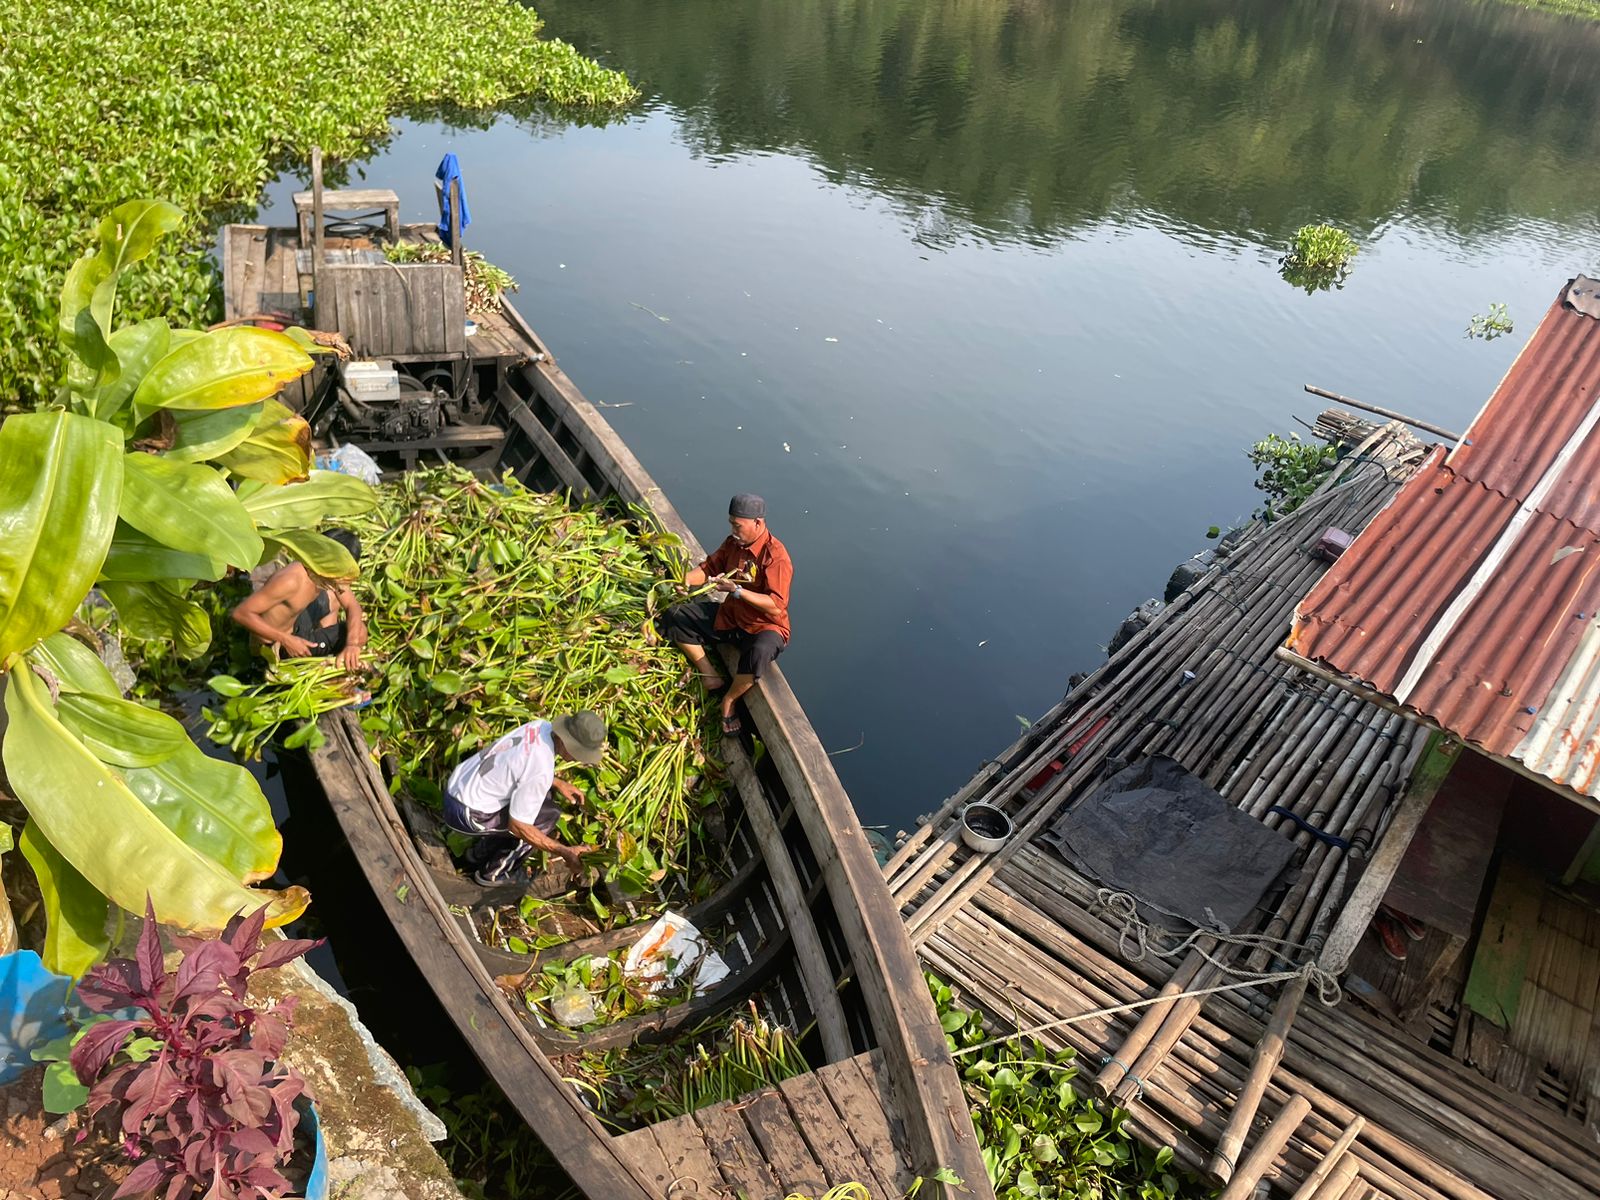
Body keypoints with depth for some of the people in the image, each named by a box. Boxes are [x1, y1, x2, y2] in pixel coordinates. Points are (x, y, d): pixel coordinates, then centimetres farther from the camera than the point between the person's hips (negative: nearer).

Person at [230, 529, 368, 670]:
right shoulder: (290, 581, -34)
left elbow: (352, 605, -6)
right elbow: (241, 613, -30)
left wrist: (352, 644, -24)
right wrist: (286, 640, -30)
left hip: (293, 626, 7)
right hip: (274, 646, -7)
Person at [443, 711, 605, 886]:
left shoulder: (541, 726, -5)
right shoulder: (541, 772, -28)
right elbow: (518, 826, -20)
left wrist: (557, 783, 9)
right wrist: (564, 852, -18)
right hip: (466, 815, -8)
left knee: (539, 792, 15)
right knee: (548, 817, -7)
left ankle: (484, 851, 24)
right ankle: (495, 873, 7)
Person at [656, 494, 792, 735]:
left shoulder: (776, 556, -24)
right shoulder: (733, 543, -1)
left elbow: (776, 606, -30)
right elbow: (710, 567, 8)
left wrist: (736, 590, -36)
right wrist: (688, 579, -14)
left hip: (764, 626, -8)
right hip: (728, 616, 8)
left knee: (759, 653, -42)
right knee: (674, 617, 1)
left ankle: (729, 700, -11)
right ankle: (711, 678, 1)